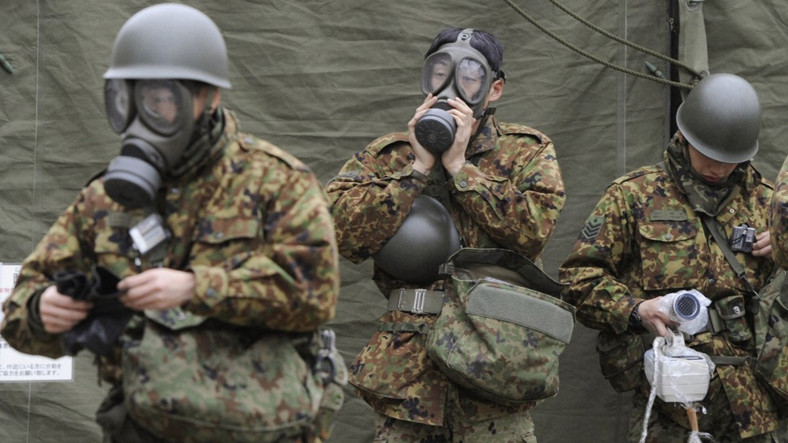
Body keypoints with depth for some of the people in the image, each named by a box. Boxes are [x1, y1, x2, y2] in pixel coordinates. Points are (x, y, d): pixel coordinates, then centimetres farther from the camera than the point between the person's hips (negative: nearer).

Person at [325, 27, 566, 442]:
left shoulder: (527, 152, 8)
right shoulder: (386, 155, 10)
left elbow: (534, 228, -11)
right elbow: (343, 231, -6)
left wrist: (459, 166, -8)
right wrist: (418, 167, -8)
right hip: (406, 361, 1)